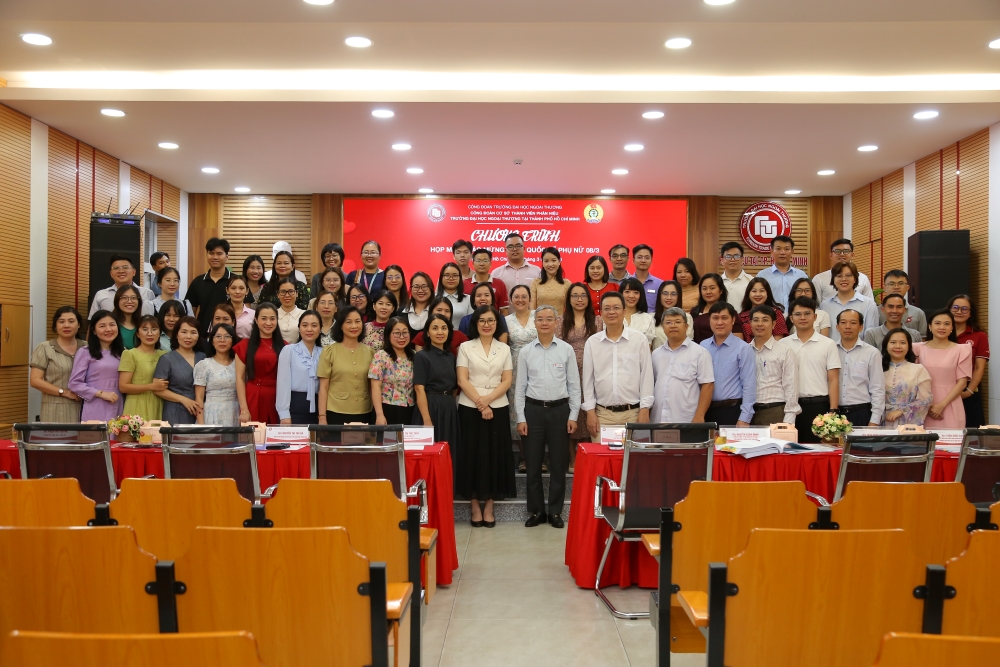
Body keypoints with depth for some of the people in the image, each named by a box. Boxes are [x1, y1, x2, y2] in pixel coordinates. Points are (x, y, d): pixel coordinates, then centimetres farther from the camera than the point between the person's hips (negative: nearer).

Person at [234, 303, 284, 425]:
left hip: (277, 402, 2)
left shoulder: (284, 346, 9)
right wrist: (244, 409, -10)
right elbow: (240, 378, -1)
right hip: (253, 401, -1)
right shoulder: (245, 345, 4)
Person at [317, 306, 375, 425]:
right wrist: (322, 417, -6)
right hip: (336, 414, -2)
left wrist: (377, 414, 8)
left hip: (364, 414, 2)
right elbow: (323, 387, -1)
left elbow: (373, 386, 12)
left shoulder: (369, 352, 7)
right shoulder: (329, 351, -1)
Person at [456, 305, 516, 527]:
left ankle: (489, 507, 13)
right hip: (470, 408, -1)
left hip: (498, 408, 2)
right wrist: (479, 403, -13)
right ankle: (475, 506, 12)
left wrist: (488, 399, -12)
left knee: (495, 456, 3)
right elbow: (462, 380, -4)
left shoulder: (504, 349, 9)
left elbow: (507, 380, 2)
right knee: (472, 455, 1)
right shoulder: (465, 347, 3)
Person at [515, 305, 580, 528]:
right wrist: (521, 418, 0)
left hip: (559, 409, -1)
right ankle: (536, 511, 19)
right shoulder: (526, 351, 3)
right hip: (533, 409, 1)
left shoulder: (567, 350, 0)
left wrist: (573, 416, -2)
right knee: (533, 463, 7)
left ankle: (555, 511, 19)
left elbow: (574, 385, 2)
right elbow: (520, 386, 5)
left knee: (558, 463, 6)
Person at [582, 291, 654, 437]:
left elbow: (646, 376, 2)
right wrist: (590, 411, 2)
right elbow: (588, 378, 7)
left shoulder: (639, 340, 1)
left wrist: (644, 409, -3)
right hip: (602, 414, 1)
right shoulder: (592, 342, 5)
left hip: (633, 413, -1)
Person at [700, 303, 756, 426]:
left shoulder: (743, 349, -6)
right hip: (705, 410, 4)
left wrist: (744, 419, -12)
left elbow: (749, 386, -8)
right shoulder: (702, 347, 6)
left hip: (731, 410, -4)